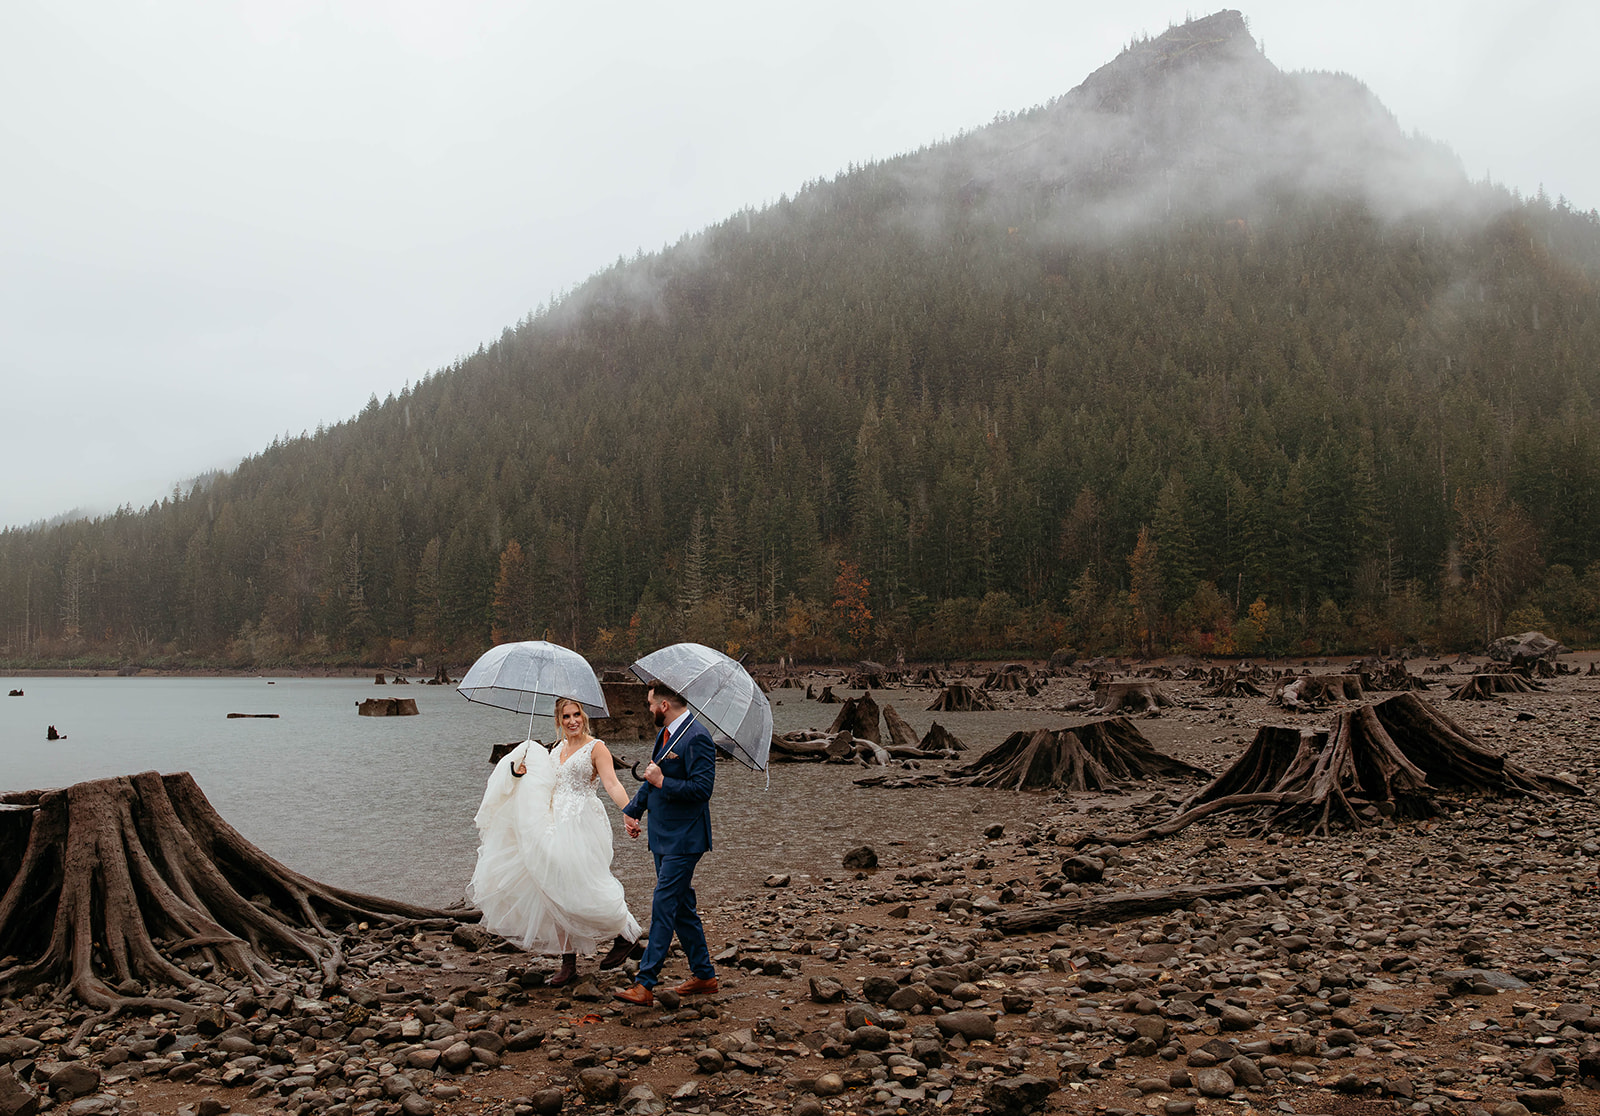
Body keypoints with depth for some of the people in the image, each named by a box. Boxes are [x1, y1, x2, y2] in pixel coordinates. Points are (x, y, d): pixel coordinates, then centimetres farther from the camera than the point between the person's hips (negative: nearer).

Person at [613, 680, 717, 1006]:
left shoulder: (696, 738, -18)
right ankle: (704, 975, 25)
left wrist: (662, 783, -20)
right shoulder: (666, 733, 12)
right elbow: (652, 778, 24)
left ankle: (645, 984, -6)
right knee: (682, 908, 14)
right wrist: (631, 810, 18)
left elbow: (702, 788, -24)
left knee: (663, 906, -9)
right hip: (664, 837, 10)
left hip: (683, 840, -10)